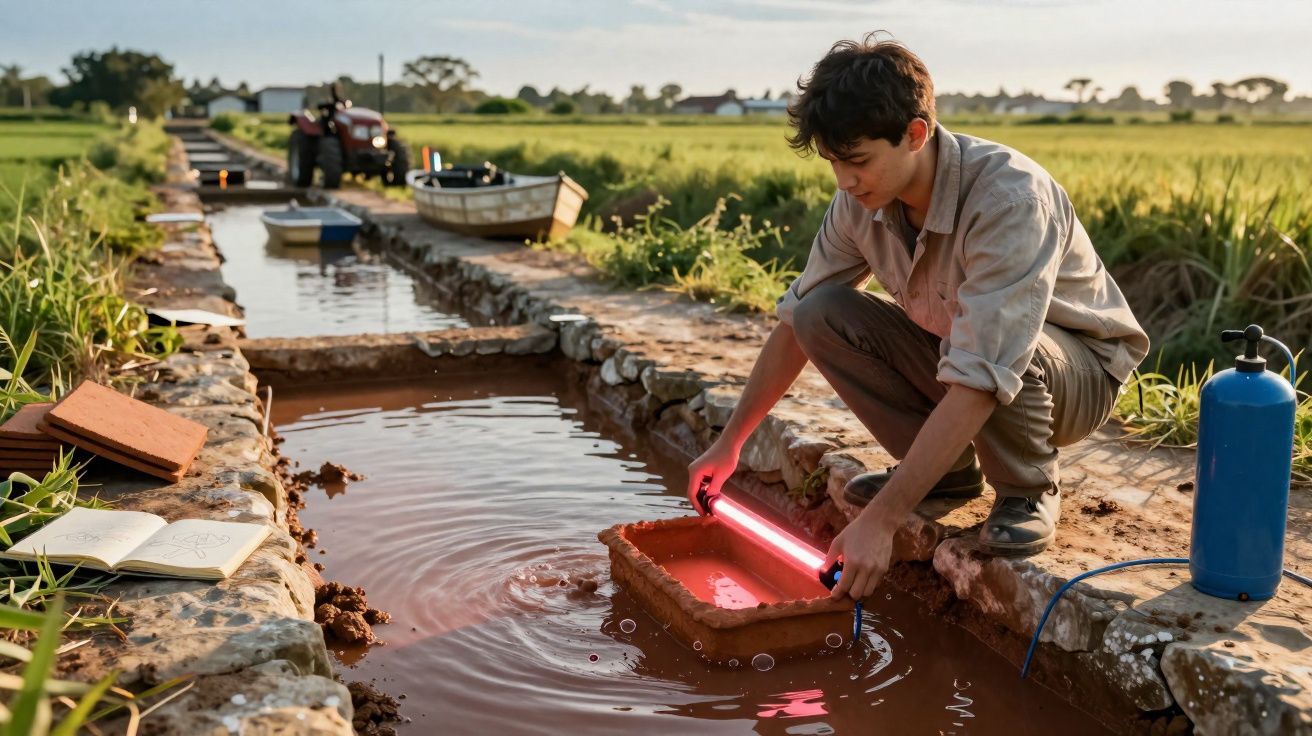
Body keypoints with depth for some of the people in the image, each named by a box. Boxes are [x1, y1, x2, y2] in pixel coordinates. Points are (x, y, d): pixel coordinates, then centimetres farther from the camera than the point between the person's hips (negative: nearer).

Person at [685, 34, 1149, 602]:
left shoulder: (1009, 198, -34)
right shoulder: (862, 201, -13)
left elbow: (979, 380, -41)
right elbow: (794, 321, -1)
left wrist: (880, 521, -43)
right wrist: (728, 445, -1)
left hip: (1079, 369, -6)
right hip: (953, 350, 6)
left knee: (992, 352, -40)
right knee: (822, 316, -15)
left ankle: (1028, 490, -9)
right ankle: (948, 469, 0)